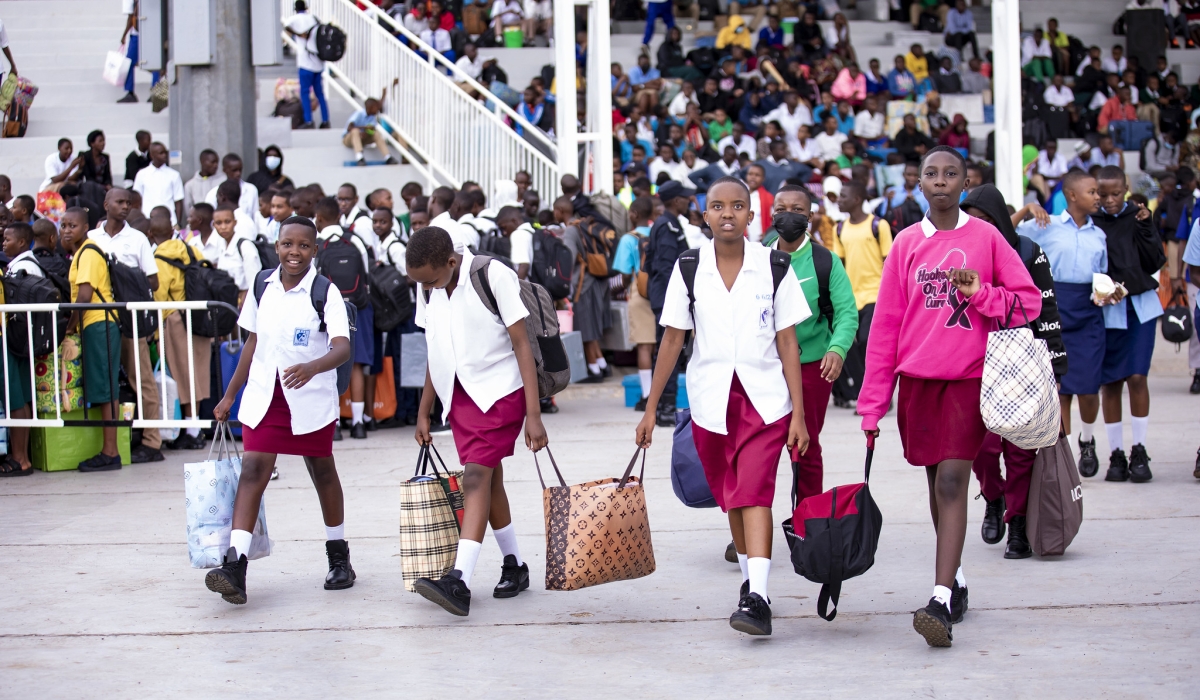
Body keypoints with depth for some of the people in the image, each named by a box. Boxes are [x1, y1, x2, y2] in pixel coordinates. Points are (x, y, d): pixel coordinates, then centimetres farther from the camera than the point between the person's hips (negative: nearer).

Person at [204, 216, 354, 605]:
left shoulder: (325, 292, -10)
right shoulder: (262, 286, 4)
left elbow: (343, 347, -23)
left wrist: (312, 367, -43)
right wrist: (230, 394, 16)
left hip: (312, 399, -3)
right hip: (263, 397, 3)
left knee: (323, 473, 11)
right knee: (253, 470, -10)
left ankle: (339, 556, 30)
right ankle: (234, 566, -18)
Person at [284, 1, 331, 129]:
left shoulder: (295, 19, 0)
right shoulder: (314, 18, 14)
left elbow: (286, 27, -20)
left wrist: (298, 35, -14)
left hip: (306, 61, -5)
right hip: (319, 62, 5)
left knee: (304, 92, -1)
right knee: (319, 92, 11)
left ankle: (308, 121, -9)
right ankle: (325, 120, 9)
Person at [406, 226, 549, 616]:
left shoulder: (493, 276, -16)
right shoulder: (427, 290, 2)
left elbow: (521, 345, -14)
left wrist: (533, 415, -17)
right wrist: (423, 412, 16)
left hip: (500, 391, -6)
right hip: (458, 394, 6)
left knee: (475, 478, -16)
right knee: (488, 481, 10)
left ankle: (459, 582, -24)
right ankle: (514, 567, 24)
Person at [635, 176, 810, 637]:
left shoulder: (773, 267, -2)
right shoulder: (688, 269, 1)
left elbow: (787, 343, -1)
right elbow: (672, 340, 5)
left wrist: (798, 414, -4)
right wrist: (651, 408, 4)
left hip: (764, 398, -2)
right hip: (710, 400, 3)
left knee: (753, 492, -16)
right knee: (730, 497, 11)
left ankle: (757, 598, -23)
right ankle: (749, 579, 30)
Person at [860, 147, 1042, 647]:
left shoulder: (985, 237, 1)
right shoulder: (907, 244, 7)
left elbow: (1029, 300, 3)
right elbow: (886, 324, 8)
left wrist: (981, 294, -15)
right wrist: (873, 403, 5)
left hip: (969, 377, -3)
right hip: (917, 379, 3)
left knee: (952, 482, -13)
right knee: (937, 483, 12)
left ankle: (941, 602, -18)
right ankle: (955, 582, 27)